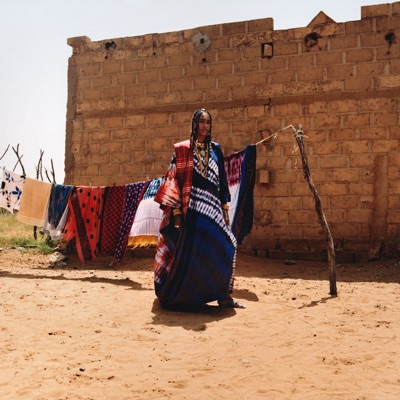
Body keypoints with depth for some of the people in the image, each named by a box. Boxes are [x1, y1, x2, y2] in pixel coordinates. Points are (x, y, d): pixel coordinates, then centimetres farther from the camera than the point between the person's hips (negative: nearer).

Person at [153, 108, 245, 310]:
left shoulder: (215, 149, 14)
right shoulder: (182, 149, 2)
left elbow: (222, 179, 14)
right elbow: (175, 179, -3)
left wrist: (225, 206, 7)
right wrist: (176, 211, -11)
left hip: (212, 206, 4)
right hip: (191, 206, -4)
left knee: (223, 247, -5)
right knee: (189, 251, -2)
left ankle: (223, 295, 4)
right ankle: (181, 295, 16)